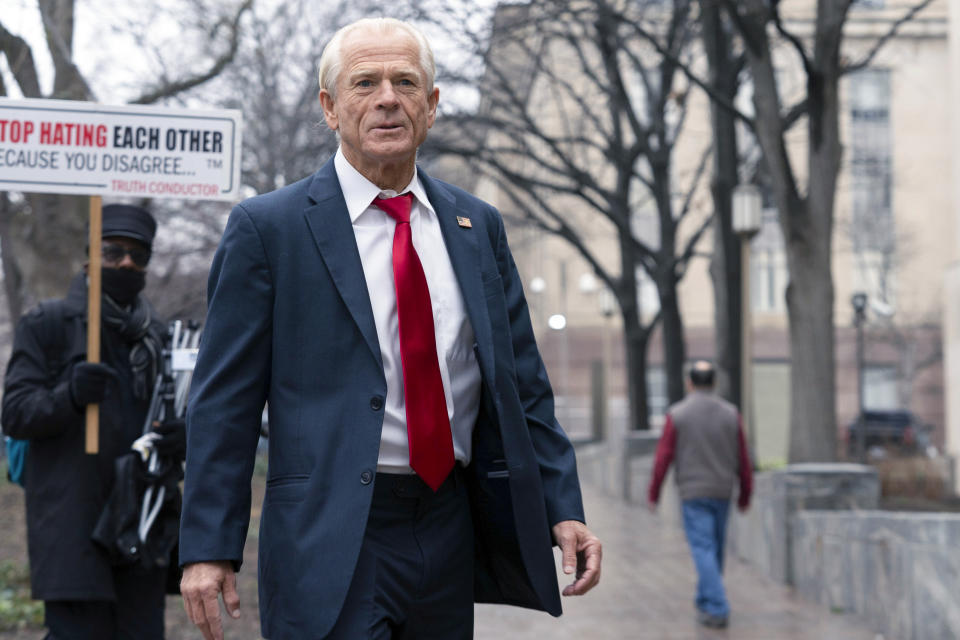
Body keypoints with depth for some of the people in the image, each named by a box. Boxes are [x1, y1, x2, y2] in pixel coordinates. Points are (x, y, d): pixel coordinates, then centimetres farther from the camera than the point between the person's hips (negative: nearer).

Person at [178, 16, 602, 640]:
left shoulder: (477, 225, 10)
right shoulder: (268, 227, -2)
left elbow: (522, 383, 13)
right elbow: (224, 401, -4)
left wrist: (562, 510, 4)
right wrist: (210, 548, -10)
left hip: (451, 530, 5)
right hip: (333, 540, -4)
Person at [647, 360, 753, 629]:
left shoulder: (677, 414, -7)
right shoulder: (730, 413, 0)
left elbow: (663, 457, -7)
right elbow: (743, 458, 2)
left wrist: (653, 493, 3)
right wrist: (745, 495, 12)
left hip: (693, 493, -3)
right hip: (722, 492, 3)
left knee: (703, 551, -4)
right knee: (715, 550, 17)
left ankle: (717, 610, -13)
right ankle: (705, 601, 29)